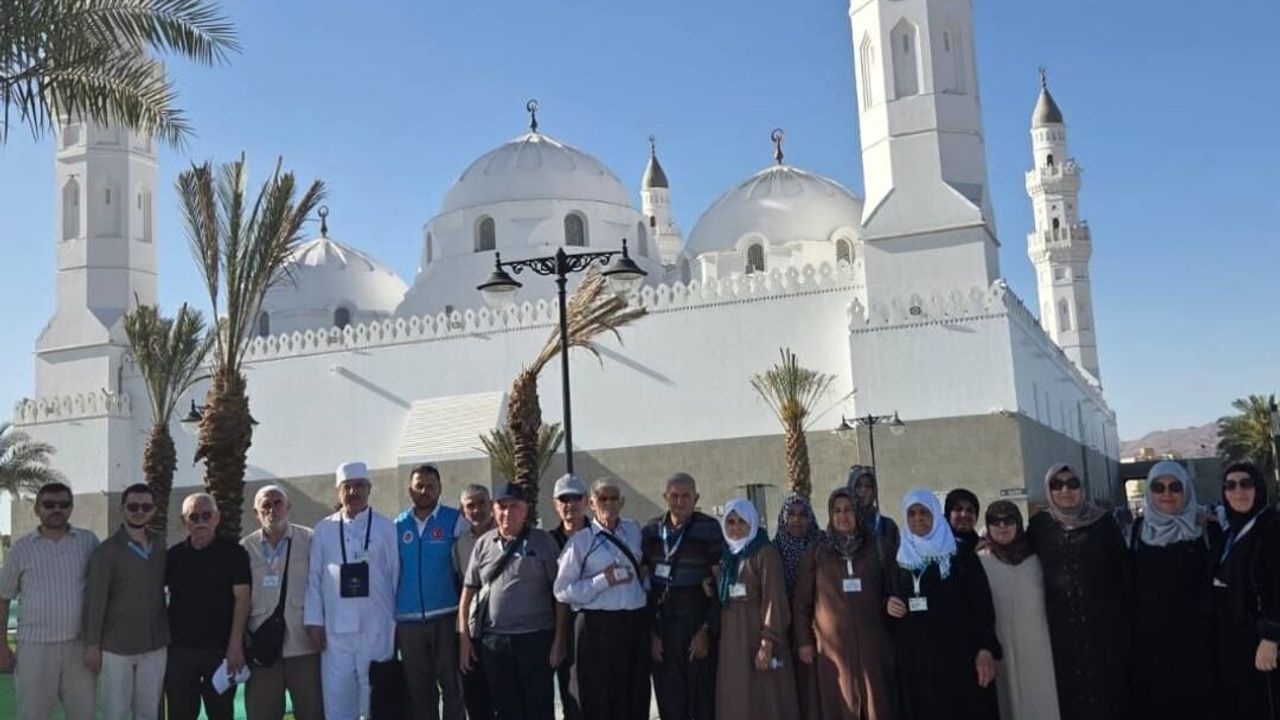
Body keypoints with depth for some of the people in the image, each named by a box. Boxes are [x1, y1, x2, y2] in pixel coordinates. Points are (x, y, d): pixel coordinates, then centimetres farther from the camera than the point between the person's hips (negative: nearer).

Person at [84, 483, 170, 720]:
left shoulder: (161, 546, 6)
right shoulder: (108, 550, -8)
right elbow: (95, 600, -8)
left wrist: (169, 632, 11)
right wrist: (93, 645, -10)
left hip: (155, 646, 4)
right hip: (116, 647, -4)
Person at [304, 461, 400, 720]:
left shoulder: (385, 528, 2)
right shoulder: (323, 530, 6)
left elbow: (396, 576, 3)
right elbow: (314, 578, 6)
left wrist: (397, 623, 2)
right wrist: (314, 621, 1)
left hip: (376, 628, -1)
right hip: (335, 630, 1)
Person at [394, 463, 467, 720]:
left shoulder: (454, 521, -1)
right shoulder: (398, 525, 8)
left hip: (446, 616, -3)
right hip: (407, 619, 3)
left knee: (452, 685, 1)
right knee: (418, 688, 11)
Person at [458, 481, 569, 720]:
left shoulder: (543, 542, -1)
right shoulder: (483, 544, 7)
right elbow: (468, 591, 10)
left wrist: (559, 640, -6)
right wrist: (464, 638, 5)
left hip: (535, 638, -2)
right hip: (493, 640, 3)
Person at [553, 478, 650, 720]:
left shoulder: (634, 531, 11)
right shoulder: (580, 541, -3)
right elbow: (562, 591, -8)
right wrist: (604, 580, -14)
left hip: (635, 624, 4)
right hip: (597, 627, -4)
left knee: (636, 700, 8)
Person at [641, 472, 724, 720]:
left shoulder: (709, 530, -3)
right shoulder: (651, 531, 7)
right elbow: (644, 583, 6)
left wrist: (706, 631, -10)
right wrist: (651, 632, 0)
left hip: (698, 627, -3)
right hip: (662, 628, 3)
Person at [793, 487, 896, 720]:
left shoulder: (875, 548, 6)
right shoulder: (816, 552, 4)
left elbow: (890, 591, 10)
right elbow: (801, 601, 5)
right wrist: (804, 641, 1)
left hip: (871, 642, 1)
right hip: (832, 644, 0)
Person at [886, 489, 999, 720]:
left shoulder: (962, 556, 2)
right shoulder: (901, 562, 13)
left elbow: (982, 605, -4)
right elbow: (893, 605, 20)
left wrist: (986, 649, -14)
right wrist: (888, 607, -3)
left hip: (958, 656, -3)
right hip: (915, 660, 4)